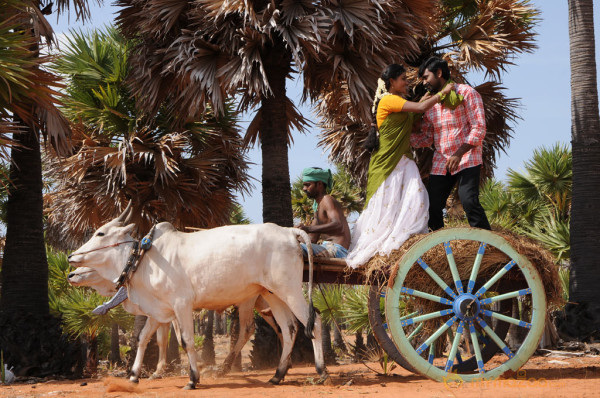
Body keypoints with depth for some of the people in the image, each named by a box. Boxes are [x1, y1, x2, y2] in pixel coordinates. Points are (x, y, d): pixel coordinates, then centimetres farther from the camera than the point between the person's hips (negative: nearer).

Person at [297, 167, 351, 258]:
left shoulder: (327, 200, -6)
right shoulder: (318, 206, 25)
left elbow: (338, 225, -27)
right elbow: (312, 240, 23)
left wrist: (309, 228, -39)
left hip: (336, 250, -11)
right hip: (328, 248, 11)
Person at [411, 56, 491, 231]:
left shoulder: (466, 93, -2)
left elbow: (479, 128, -10)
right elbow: (426, 138, 18)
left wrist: (458, 154, -19)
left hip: (466, 159, -6)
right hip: (440, 164, 6)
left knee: (468, 200, -22)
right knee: (432, 206, 0)